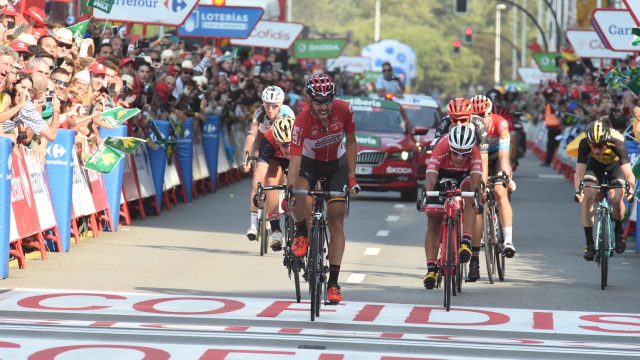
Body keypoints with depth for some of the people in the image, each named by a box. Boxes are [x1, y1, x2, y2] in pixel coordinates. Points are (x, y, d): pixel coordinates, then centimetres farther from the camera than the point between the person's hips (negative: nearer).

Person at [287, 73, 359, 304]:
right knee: (299, 200, -34)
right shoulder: (302, 122, -32)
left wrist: (352, 178, -11)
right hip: (310, 162, -2)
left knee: (336, 220, -7)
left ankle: (333, 283, -5)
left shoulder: (344, 110, -24)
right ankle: (301, 234, 1)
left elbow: (351, 143, -7)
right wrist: (289, 189, -51)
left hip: (337, 164, 2)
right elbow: (294, 161, -36)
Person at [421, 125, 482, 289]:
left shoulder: (474, 153, -34)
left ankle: (466, 241, -34)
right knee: (434, 220, -8)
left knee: (470, 191, -34)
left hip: (464, 175, 0)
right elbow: (431, 177, -45)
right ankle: (431, 268, -5)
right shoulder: (441, 149, -37)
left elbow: (476, 177, -45)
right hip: (442, 175, 0)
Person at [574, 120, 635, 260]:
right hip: (595, 165, 1)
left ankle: (618, 231, 6)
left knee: (616, 199, -24)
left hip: (615, 165, -1)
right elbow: (579, 172, -36)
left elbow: (628, 173, -43)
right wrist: (578, 191, -53)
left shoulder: (617, 143, -38)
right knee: (588, 196, -22)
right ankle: (589, 244, -14)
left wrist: (630, 190, -59)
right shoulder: (585, 144, -33)